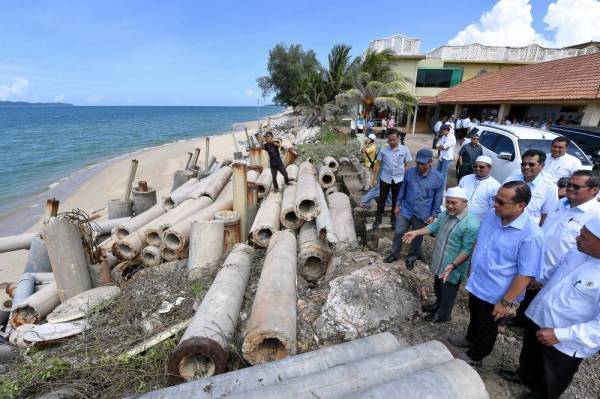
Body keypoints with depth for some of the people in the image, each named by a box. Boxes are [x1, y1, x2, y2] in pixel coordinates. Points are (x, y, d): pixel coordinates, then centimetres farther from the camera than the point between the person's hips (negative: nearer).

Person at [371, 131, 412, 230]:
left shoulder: (404, 149, -6)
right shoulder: (383, 149, -6)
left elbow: (406, 165, 2)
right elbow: (378, 164, 0)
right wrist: (373, 178, 0)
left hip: (398, 179, 0)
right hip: (385, 179, 0)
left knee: (396, 200, 14)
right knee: (382, 199, 9)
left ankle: (394, 218, 33)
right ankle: (378, 219, 24)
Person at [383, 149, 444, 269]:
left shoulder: (438, 178, -12)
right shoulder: (410, 172, -7)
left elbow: (438, 199, -4)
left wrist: (433, 215, -5)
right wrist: (398, 205, 7)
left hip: (423, 214, -1)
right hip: (406, 210, 2)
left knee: (417, 237, 14)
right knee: (398, 232, 7)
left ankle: (411, 257, 35)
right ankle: (395, 254, 29)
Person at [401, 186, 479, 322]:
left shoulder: (471, 224, -27)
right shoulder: (445, 214, -2)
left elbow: (467, 250, -26)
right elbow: (434, 227, 12)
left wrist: (453, 265, -34)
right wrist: (416, 232, 4)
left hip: (453, 269, -7)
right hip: (439, 262, 7)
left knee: (447, 293, 16)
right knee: (438, 288, 29)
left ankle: (442, 315, 37)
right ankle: (438, 304, 53)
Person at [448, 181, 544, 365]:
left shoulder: (531, 235, -29)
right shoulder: (492, 215, -9)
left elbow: (525, 274, -24)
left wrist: (506, 302, -19)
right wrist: (471, 268, 12)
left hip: (495, 294, -6)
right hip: (476, 283, 6)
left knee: (486, 327, 19)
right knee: (475, 315, 30)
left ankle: (475, 355, 44)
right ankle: (471, 338, 57)